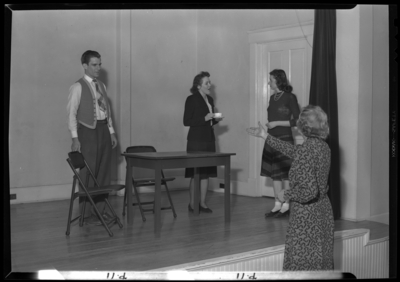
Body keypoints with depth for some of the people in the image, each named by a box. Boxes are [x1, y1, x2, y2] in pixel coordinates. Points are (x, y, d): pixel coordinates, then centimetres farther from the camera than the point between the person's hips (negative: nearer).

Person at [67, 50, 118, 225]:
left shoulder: (102, 86, 13)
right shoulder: (78, 87, -7)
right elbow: (71, 113, -10)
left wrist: (111, 132, 11)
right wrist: (75, 137, -17)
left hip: (104, 129, 7)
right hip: (88, 131, -7)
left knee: (104, 172, 9)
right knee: (88, 173, -3)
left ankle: (100, 209, 18)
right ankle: (86, 214, 5)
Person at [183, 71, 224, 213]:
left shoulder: (210, 99, 15)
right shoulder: (191, 99, -7)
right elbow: (186, 121, -11)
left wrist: (216, 119, 3)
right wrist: (204, 118, -18)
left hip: (209, 139, 7)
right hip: (196, 139, -7)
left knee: (207, 172, 6)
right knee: (196, 172, -5)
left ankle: (202, 203, 13)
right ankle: (192, 203, 5)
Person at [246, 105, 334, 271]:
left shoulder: (306, 149, -22)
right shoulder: (323, 146, 2)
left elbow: (309, 190, -27)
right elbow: (293, 151, 16)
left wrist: (286, 195, -10)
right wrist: (266, 137, 22)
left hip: (307, 214, -8)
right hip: (323, 210, 8)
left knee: (301, 265, 5)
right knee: (321, 262, 18)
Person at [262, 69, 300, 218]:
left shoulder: (290, 98, -9)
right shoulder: (273, 98, 12)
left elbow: (296, 121, -11)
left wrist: (277, 123, -14)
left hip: (285, 139, -7)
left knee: (285, 173, -2)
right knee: (274, 173, 8)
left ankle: (286, 206, 5)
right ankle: (277, 205, 15)